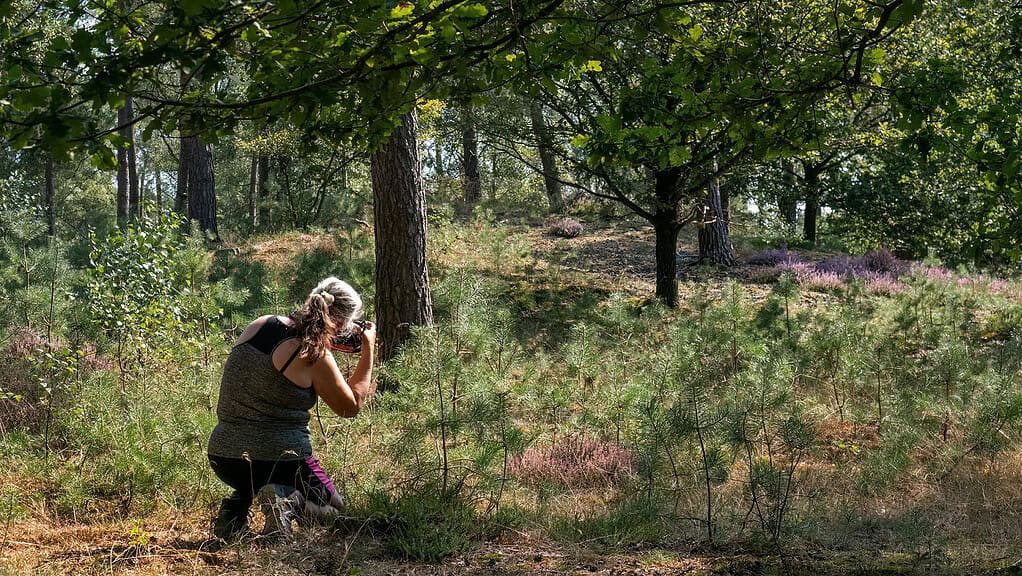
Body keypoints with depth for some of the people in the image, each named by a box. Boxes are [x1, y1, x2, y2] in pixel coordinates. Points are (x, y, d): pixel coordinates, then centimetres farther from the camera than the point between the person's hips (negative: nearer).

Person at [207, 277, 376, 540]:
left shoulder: (259, 324, 1)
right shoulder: (316, 357, -16)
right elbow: (351, 406, 0)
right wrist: (368, 349, 6)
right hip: (279, 459, -6)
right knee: (331, 507, 21)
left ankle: (236, 505, 11)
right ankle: (289, 503, -12)